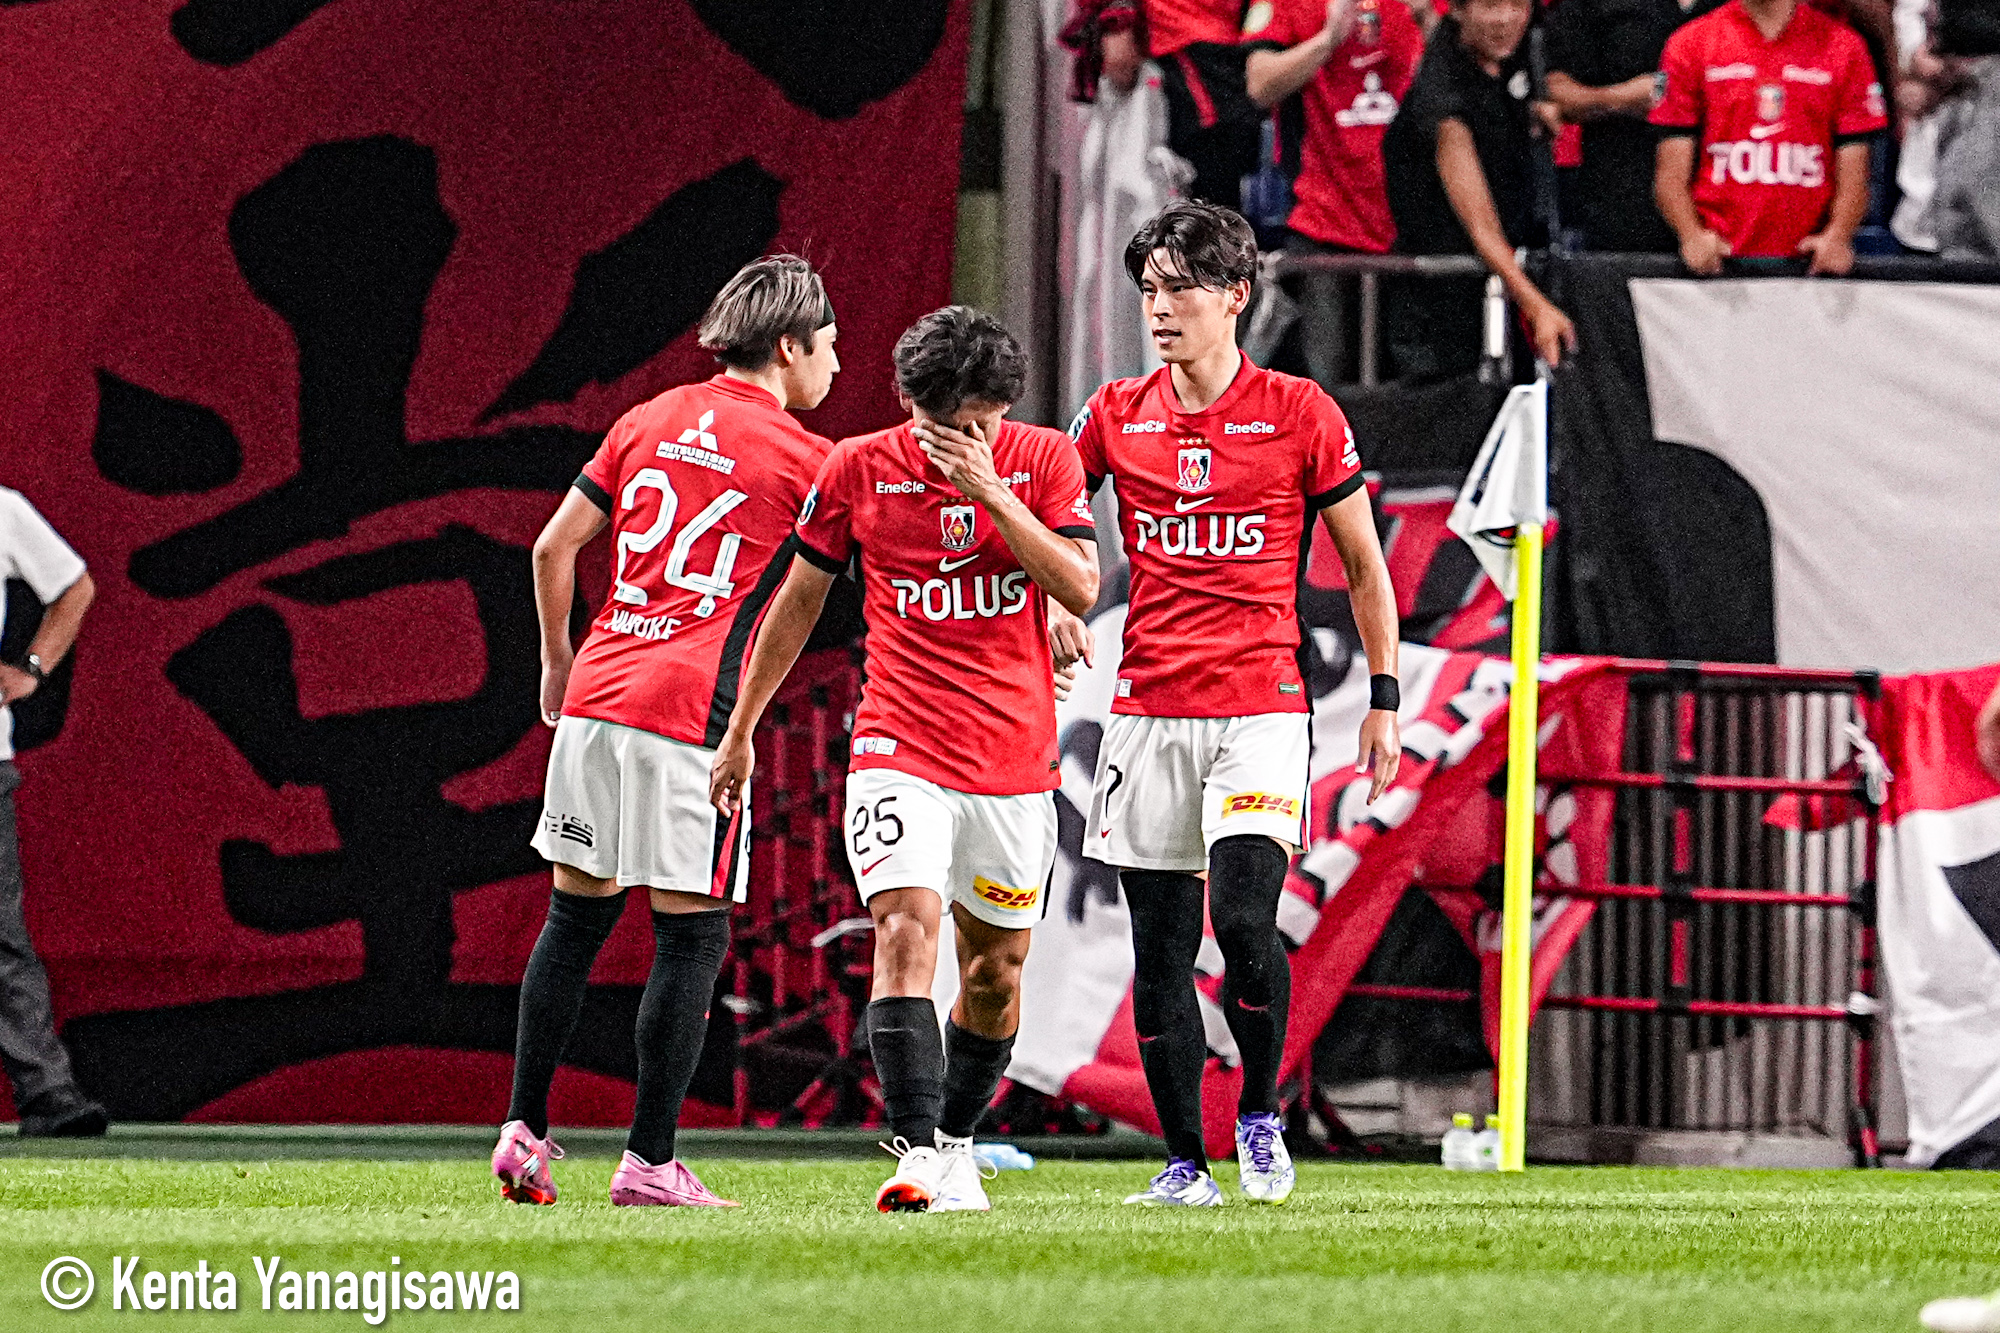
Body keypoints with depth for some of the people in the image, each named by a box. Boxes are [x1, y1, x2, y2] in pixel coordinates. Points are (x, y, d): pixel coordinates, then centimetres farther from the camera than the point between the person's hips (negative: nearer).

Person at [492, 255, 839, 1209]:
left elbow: (553, 547, 15)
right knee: (691, 936, 0)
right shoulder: (799, 458, 0)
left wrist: (558, 661, 29)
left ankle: (524, 1131, 14)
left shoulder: (650, 422, 14)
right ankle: (649, 1161, -3)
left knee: (576, 915, 14)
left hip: (595, 696, 6)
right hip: (690, 711, -6)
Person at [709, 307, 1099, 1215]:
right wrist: (740, 731, 14)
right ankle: (918, 1154, -28)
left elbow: (1080, 589, -12)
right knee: (906, 929, -21)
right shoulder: (859, 469, -1)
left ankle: (955, 1141, 29)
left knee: (997, 969, 9)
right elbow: (797, 602, 10)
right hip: (901, 752, -2)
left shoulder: (1043, 460, 0)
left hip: (1016, 758, 2)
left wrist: (992, 490, -20)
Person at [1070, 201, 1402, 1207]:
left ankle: (1260, 1115, 5)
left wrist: (1385, 699, 4)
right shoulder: (1115, 416, 8)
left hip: (1260, 708, -3)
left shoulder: (1298, 413, 1)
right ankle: (1184, 1161, 11)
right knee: (1160, 951, 2)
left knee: (1243, 921, -18)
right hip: (1147, 710, 3)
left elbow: (1365, 565, 8)